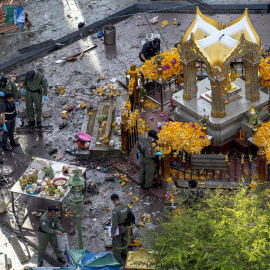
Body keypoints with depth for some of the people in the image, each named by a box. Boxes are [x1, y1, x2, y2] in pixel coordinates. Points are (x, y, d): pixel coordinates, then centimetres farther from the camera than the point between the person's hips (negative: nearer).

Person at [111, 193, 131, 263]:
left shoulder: (115, 210, -32)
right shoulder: (125, 205, -10)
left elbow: (114, 223, -29)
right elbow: (129, 212, 11)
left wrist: (113, 232, -19)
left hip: (119, 228, -7)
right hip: (125, 226, 7)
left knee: (116, 243, 9)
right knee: (124, 240, 26)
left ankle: (117, 259, 18)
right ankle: (125, 254, 45)